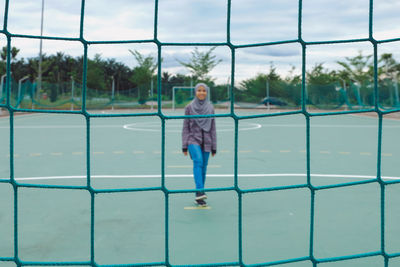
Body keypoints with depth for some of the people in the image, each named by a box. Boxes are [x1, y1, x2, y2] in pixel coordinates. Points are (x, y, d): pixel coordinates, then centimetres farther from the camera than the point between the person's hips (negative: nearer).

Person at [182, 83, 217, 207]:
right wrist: (184, 146, -1)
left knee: (203, 169, 4)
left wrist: (214, 147, 7)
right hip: (193, 140, -3)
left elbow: (213, 128, 9)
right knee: (198, 161, -27)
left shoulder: (210, 108, 7)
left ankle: (199, 198, 15)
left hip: (206, 141, 3)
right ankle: (200, 192, -36)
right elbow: (185, 127, 4)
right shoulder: (189, 107, 2)